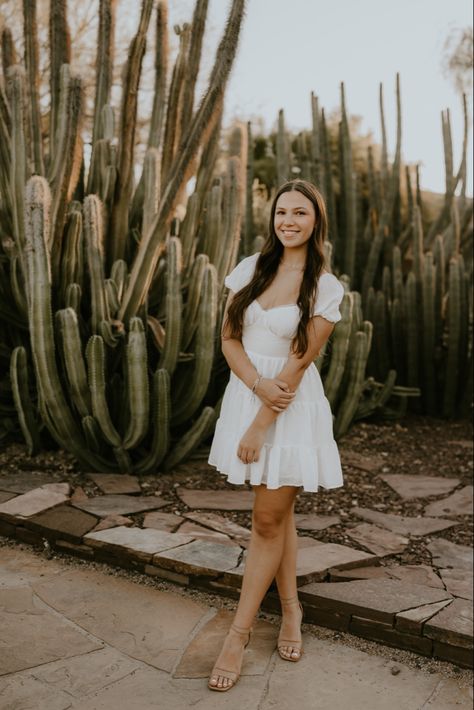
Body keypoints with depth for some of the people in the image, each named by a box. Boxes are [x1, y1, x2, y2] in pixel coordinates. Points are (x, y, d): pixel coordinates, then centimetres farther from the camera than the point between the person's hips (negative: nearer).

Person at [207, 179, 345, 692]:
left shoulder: (326, 287, -8)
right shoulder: (251, 268, 3)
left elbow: (298, 363, -12)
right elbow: (228, 339, 1)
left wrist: (259, 425, -14)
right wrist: (258, 384, -17)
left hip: (292, 404, -4)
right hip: (246, 392, 4)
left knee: (268, 519, 1)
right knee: (278, 512, 15)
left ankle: (238, 634, 12)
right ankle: (290, 608, 31)